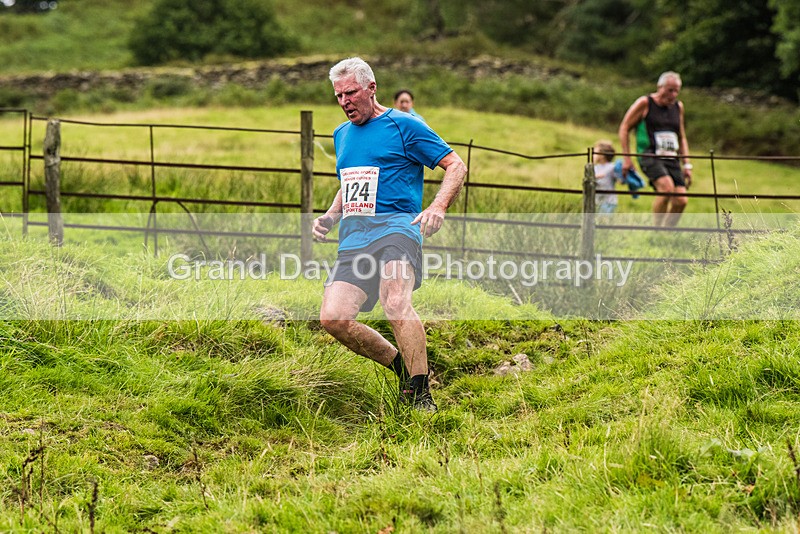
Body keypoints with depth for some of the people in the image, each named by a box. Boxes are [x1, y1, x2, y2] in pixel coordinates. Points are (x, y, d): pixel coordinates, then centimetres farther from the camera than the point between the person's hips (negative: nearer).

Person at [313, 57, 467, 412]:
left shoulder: (403, 125, 4)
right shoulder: (341, 134, 24)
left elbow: (456, 166, 2)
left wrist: (438, 207, -14)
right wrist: (330, 216, 18)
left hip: (395, 226, -6)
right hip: (352, 239, 6)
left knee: (395, 304, -32)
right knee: (332, 317, -15)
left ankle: (420, 393, -25)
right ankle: (401, 365, 5)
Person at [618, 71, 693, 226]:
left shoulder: (678, 107, 17)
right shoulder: (644, 103, 0)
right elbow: (624, 128, 2)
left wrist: (687, 165, 16)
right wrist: (627, 158, -5)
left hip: (672, 158, 6)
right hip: (649, 156, -6)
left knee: (681, 201, -10)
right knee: (667, 187, -31)